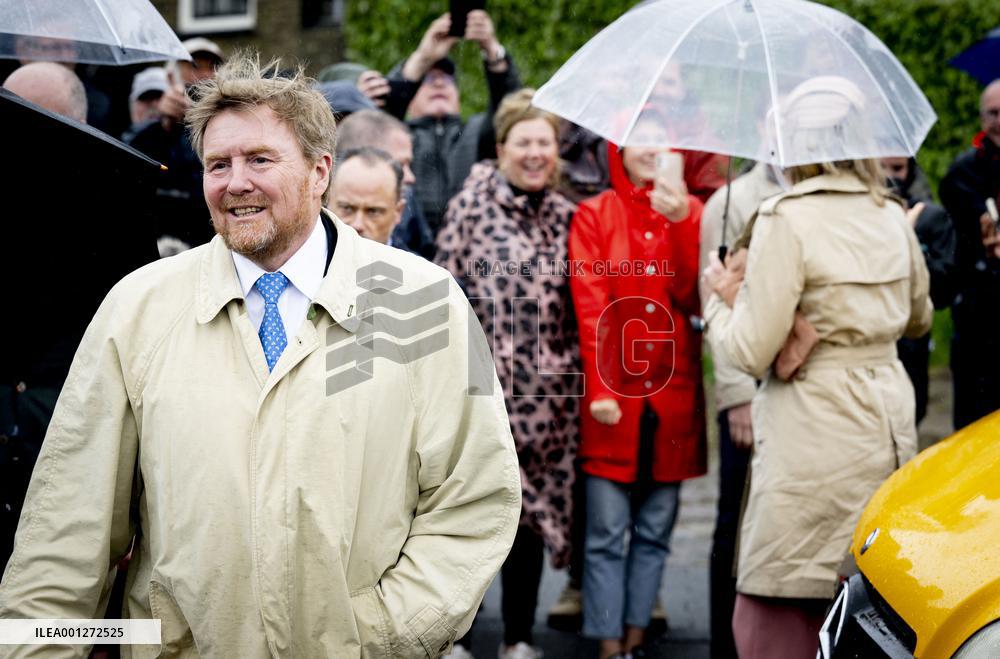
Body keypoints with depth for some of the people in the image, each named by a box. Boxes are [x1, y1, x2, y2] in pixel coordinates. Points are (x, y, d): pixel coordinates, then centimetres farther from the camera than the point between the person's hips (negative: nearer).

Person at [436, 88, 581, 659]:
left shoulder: (564, 216, 10)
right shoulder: (472, 206, 0)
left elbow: (575, 307, 15)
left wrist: (574, 375, 9)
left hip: (544, 393, 3)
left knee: (531, 510, 9)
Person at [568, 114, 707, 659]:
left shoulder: (691, 213, 9)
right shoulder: (594, 216, 3)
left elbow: (694, 299, -5)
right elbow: (589, 307, -6)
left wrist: (681, 222, -16)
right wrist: (598, 388, -15)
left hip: (672, 394, 3)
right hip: (613, 395, -2)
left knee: (656, 529, 8)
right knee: (607, 529, -3)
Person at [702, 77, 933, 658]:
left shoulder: (786, 219, -13)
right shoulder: (892, 216, 8)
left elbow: (752, 352, -14)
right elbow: (918, 318, 24)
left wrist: (720, 297, 4)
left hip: (813, 437, -7)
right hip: (889, 427, 7)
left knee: (775, 608, 0)